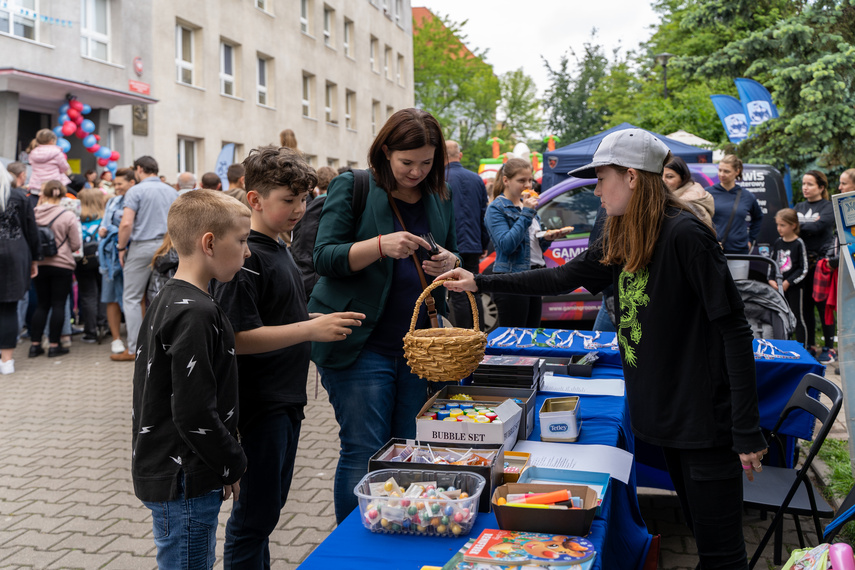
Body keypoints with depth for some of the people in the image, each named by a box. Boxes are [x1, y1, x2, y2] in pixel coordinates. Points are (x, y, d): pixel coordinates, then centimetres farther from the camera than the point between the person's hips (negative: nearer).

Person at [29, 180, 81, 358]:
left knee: (42, 304, 13)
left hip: (40, 264, 3)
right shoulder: (68, 217, -12)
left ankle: (35, 344, 13)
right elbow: (76, 245, -7)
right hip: (62, 265, -3)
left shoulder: (34, 214, -5)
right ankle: (54, 345, 5)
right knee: (58, 305, 4)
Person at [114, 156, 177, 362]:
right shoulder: (171, 191, 12)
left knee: (132, 298, 2)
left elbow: (126, 223, -15)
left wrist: (121, 248, -4)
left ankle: (134, 349, 0)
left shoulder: (136, 191, -6)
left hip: (142, 247, -5)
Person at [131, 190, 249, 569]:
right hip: (184, 483, -10)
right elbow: (195, 414, -26)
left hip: (161, 469, 10)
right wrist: (234, 464, -11)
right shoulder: (195, 314, -22)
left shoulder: (168, 301, 10)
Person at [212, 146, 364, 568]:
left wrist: (323, 323, 9)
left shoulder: (279, 249, 12)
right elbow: (239, 338, -24)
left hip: (286, 402, 9)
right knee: (254, 515, 2)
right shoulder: (246, 258, -18)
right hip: (258, 406, -9)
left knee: (271, 504, 20)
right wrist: (310, 329, -26)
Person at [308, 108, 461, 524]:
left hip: (417, 345, 5)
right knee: (363, 454, -3)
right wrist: (381, 245, -26)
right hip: (361, 344, -5)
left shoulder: (440, 200, 12)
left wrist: (448, 264, -4)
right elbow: (325, 258, -10)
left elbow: (452, 257, 21)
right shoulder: (352, 188, -3)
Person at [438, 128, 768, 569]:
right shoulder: (621, 240, 7)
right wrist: (480, 282, 14)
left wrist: (747, 431, -19)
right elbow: (563, 277, 16)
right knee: (700, 532, 20)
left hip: (705, 418, -8)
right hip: (663, 412, 8)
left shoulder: (683, 235, -19)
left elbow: (734, 330, -19)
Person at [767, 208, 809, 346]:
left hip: (795, 287, -5)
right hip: (778, 287, 5)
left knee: (798, 318, 1)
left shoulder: (798, 244, -9)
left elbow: (803, 269, -10)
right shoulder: (777, 243, 7)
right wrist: (771, 279, -2)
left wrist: (788, 282, -15)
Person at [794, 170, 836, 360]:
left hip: (821, 261, -5)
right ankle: (809, 345, 16)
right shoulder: (798, 207, 17)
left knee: (823, 306, -4)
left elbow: (818, 226, -16)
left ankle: (829, 348, 3)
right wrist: (808, 226, -11)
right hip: (801, 261, 5)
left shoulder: (828, 207, 0)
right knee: (806, 306, 7)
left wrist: (798, 227, -6)